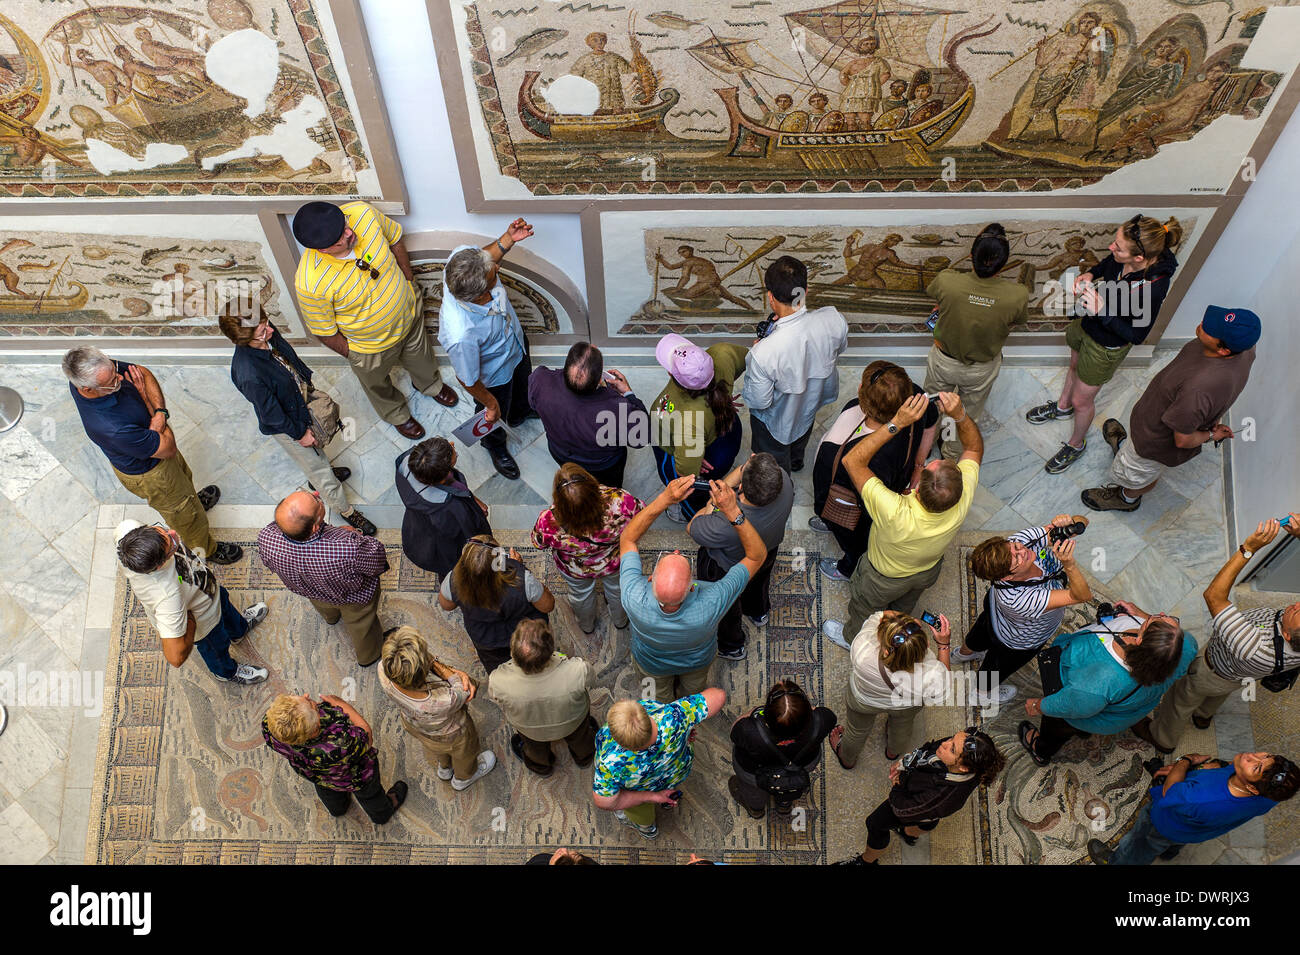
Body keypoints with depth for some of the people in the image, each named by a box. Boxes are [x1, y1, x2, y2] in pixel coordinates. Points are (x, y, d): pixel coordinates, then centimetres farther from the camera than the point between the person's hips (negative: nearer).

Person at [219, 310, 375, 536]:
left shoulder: (267, 334, -23)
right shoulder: (249, 376, -44)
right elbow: (271, 414, -28)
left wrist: (309, 384, 11)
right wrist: (300, 433, -14)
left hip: (302, 394, 7)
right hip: (286, 425, -7)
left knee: (317, 442, 35)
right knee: (318, 469, 15)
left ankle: (321, 474, 67)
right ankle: (344, 510, 39)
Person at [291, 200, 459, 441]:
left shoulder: (363, 213, -33)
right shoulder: (310, 284, -43)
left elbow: (394, 239, -8)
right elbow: (324, 331, -22)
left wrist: (409, 279, 4)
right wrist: (351, 354, -7)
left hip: (408, 313, 4)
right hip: (371, 345, -3)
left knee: (421, 357, 35)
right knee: (379, 385, 30)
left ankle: (430, 384, 71)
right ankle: (398, 415, 64)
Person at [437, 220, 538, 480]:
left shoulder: (462, 256, -37)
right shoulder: (461, 336, -51)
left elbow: (486, 255, -8)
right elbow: (468, 380, -29)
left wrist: (508, 239, -25)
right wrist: (490, 403, -11)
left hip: (516, 342, 6)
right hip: (494, 377, -6)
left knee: (523, 384, 39)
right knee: (495, 418, 30)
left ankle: (520, 412, 74)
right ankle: (495, 446, 65)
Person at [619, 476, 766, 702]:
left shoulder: (635, 599, -49)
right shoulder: (709, 606, -50)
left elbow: (627, 538, -32)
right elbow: (757, 555, -37)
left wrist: (664, 498, -43)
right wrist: (733, 511, -49)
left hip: (652, 664, 0)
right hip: (699, 661, 1)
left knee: (660, 700, 36)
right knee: (691, 691, 38)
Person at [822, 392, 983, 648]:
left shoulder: (896, 515, -52)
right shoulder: (963, 501, -41)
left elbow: (852, 461, -46)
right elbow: (975, 448, -21)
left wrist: (896, 423, -51)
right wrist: (960, 415, -38)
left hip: (885, 577, -4)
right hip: (929, 570, 4)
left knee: (863, 609, 32)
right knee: (904, 607, 38)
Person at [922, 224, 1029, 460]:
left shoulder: (947, 282, -34)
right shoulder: (1018, 295, -33)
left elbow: (930, 290, -7)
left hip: (943, 362, 0)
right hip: (982, 369, 0)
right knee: (968, 414, 30)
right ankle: (952, 454, 54)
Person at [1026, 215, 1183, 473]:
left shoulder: (1153, 287, -40)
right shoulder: (1121, 257, -24)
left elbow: (1138, 335, -27)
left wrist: (1103, 312, -37)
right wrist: (1090, 275, -17)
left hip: (1108, 346, -6)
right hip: (1087, 324, 6)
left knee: (1082, 400, 16)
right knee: (1075, 365, 35)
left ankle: (1077, 444, 47)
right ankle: (1062, 406, 66)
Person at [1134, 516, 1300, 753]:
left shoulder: (1256, 650, -54)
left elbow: (1214, 595, -52)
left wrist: (1249, 548, -58)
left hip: (1214, 672, -6)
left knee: (1181, 697, 27)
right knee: (1219, 692, 40)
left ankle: (1162, 737, 56)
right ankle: (1204, 716, 72)